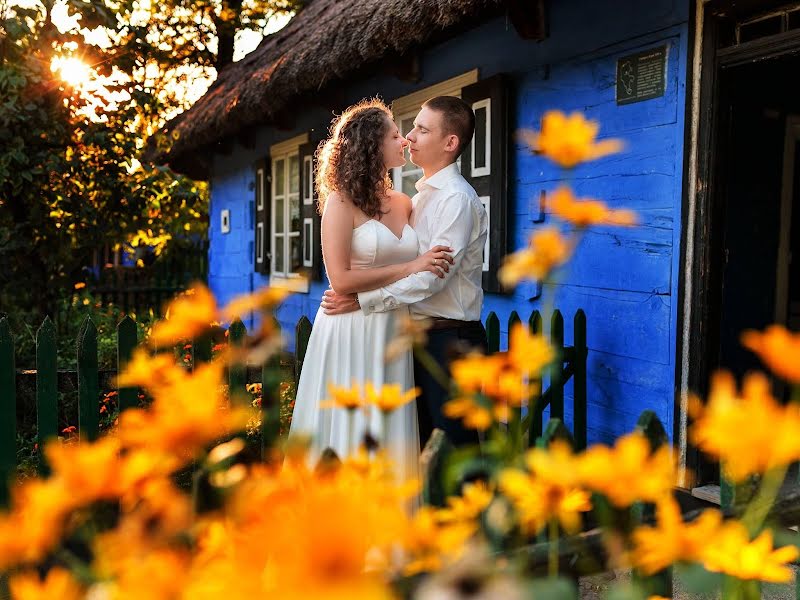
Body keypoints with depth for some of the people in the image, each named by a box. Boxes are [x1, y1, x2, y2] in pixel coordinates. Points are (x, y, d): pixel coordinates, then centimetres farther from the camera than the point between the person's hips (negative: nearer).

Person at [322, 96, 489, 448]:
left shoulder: (457, 199, -13)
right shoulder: (421, 197, 15)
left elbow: (433, 275, -22)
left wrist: (363, 300, -21)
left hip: (449, 338, -9)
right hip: (420, 336, 9)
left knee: (452, 445, 0)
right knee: (422, 443, 17)